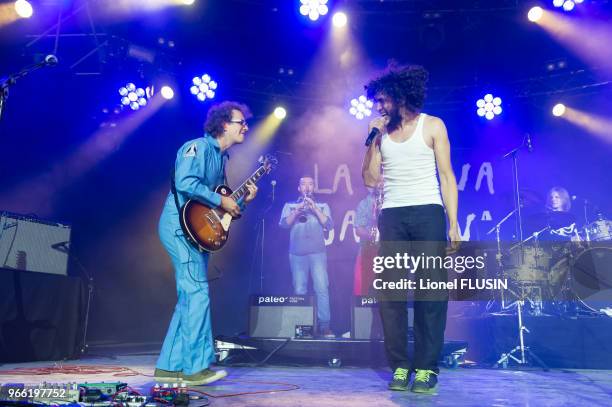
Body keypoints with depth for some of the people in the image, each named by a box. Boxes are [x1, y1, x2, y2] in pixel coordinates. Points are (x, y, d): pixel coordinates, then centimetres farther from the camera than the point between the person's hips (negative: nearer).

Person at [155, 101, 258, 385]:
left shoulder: (221, 157, 20)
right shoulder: (198, 147, -8)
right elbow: (185, 183, -24)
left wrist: (243, 200, 7)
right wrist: (220, 201, -17)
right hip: (180, 224, -10)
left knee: (189, 298, 9)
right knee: (197, 293, -11)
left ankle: (169, 366, 16)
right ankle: (196, 367, -4)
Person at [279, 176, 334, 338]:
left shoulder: (322, 206, 15)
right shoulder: (290, 206, 16)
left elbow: (329, 225, 0)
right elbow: (284, 224, 0)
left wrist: (314, 209, -9)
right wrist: (297, 210, -12)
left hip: (317, 253, -1)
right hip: (297, 253, 1)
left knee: (322, 288, -10)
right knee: (299, 291, 1)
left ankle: (324, 326, -7)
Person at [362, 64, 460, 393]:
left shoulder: (432, 126, 4)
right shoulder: (381, 132, 12)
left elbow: (446, 176, 1)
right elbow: (370, 179, 8)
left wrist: (453, 223, -8)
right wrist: (373, 139, -1)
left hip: (428, 214, -3)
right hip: (391, 217, 3)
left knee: (431, 290, -4)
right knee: (389, 292, -1)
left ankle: (426, 368, 4)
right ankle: (399, 366, 8)